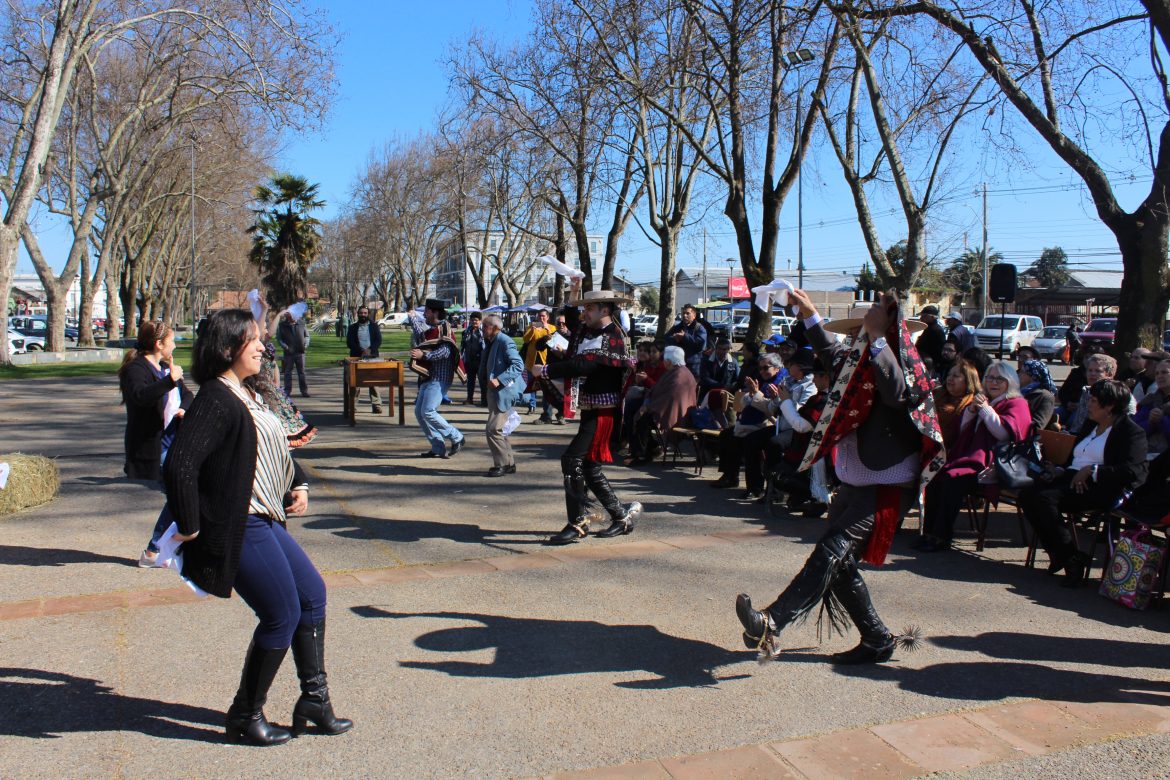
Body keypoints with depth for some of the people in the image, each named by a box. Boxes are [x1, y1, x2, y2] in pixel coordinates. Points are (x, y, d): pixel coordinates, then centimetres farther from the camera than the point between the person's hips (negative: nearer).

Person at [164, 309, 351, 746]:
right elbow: (180, 464, -27)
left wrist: (298, 484, 15)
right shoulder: (216, 400, -18)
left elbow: (274, 448, 29)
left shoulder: (246, 395, 14)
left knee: (312, 593, 13)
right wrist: (190, 526, -21)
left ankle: (313, 699, 25)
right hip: (238, 529, -10)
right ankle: (245, 717, 15)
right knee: (282, 615, -3)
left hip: (264, 521, 10)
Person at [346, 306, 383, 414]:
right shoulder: (353, 327, 11)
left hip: (372, 356, -1)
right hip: (356, 357, 1)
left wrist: (370, 350, -16)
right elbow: (349, 342, 0)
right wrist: (361, 351, -13)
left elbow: (378, 340, 2)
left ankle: (376, 405, -5)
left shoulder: (374, 326, 11)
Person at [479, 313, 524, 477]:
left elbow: (518, 365, -23)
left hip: (504, 392, -10)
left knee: (493, 429, -11)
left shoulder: (505, 342, -15)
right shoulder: (491, 342, 14)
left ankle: (502, 464, 1)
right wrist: (485, 381, 11)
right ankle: (508, 463, 23)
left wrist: (499, 380, -28)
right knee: (497, 430, 14)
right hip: (494, 392, 10)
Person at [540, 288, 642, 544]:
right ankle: (622, 516, 24)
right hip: (590, 410, 9)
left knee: (573, 460, -15)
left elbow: (582, 365, -26)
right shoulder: (585, 332, 13)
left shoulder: (612, 337, -15)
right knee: (588, 467, 13)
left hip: (603, 412, -9)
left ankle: (578, 524, -8)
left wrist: (545, 370, -22)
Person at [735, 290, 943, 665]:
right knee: (839, 562, 10)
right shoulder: (859, 357, 11)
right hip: (853, 482, 9)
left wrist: (877, 335, -35)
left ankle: (771, 623, -32)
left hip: (887, 487, -9)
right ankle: (878, 641, 23)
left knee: (832, 551, -22)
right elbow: (831, 352, 34)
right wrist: (809, 314, 31)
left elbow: (897, 392, -36)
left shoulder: (908, 366, -12)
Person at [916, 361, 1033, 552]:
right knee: (935, 478, -19)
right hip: (968, 456, 7)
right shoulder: (983, 401, 27)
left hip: (991, 464, -7)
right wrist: (971, 409, 5)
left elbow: (1004, 433, -12)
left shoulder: (1016, 404, 5)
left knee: (952, 479, -31)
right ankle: (930, 532, -17)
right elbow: (962, 429, 22)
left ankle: (943, 537, -26)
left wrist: (986, 409, -11)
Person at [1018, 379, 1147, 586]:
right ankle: (1058, 553, -9)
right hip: (1071, 477, 8)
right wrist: (1058, 469, 5)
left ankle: (1072, 558, -18)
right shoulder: (1090, 424, 26)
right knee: (1027, 495, -19)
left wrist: (1091, 471, -19)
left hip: (1100, 487, -8)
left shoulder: (1132, 432, 0)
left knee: (1045, 499, -31)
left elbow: (1134, 472, -14)